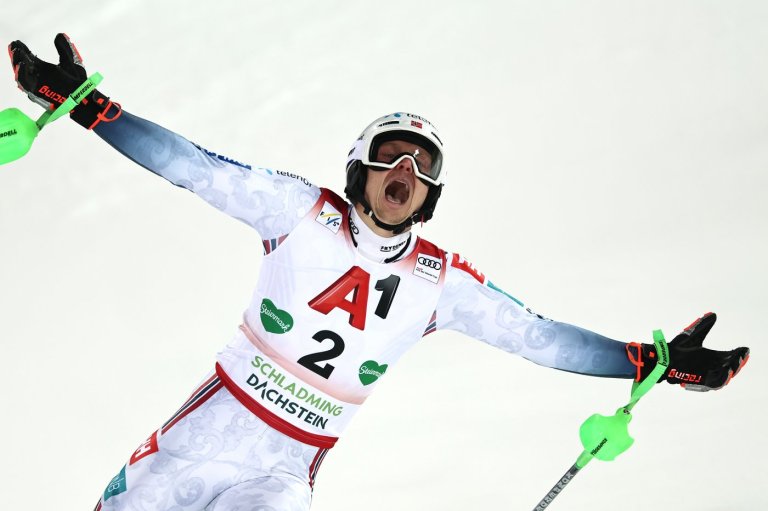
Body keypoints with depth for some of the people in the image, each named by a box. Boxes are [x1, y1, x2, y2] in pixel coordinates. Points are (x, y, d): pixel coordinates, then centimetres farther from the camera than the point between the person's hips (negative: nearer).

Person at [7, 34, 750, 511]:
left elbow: (537, 337, 0)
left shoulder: (441, 281, -1)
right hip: (204, 431, 0)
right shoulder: (303, 211, -5)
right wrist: (80, 102, -11)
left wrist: (660, 361, -6)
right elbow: (192, 166, -5)